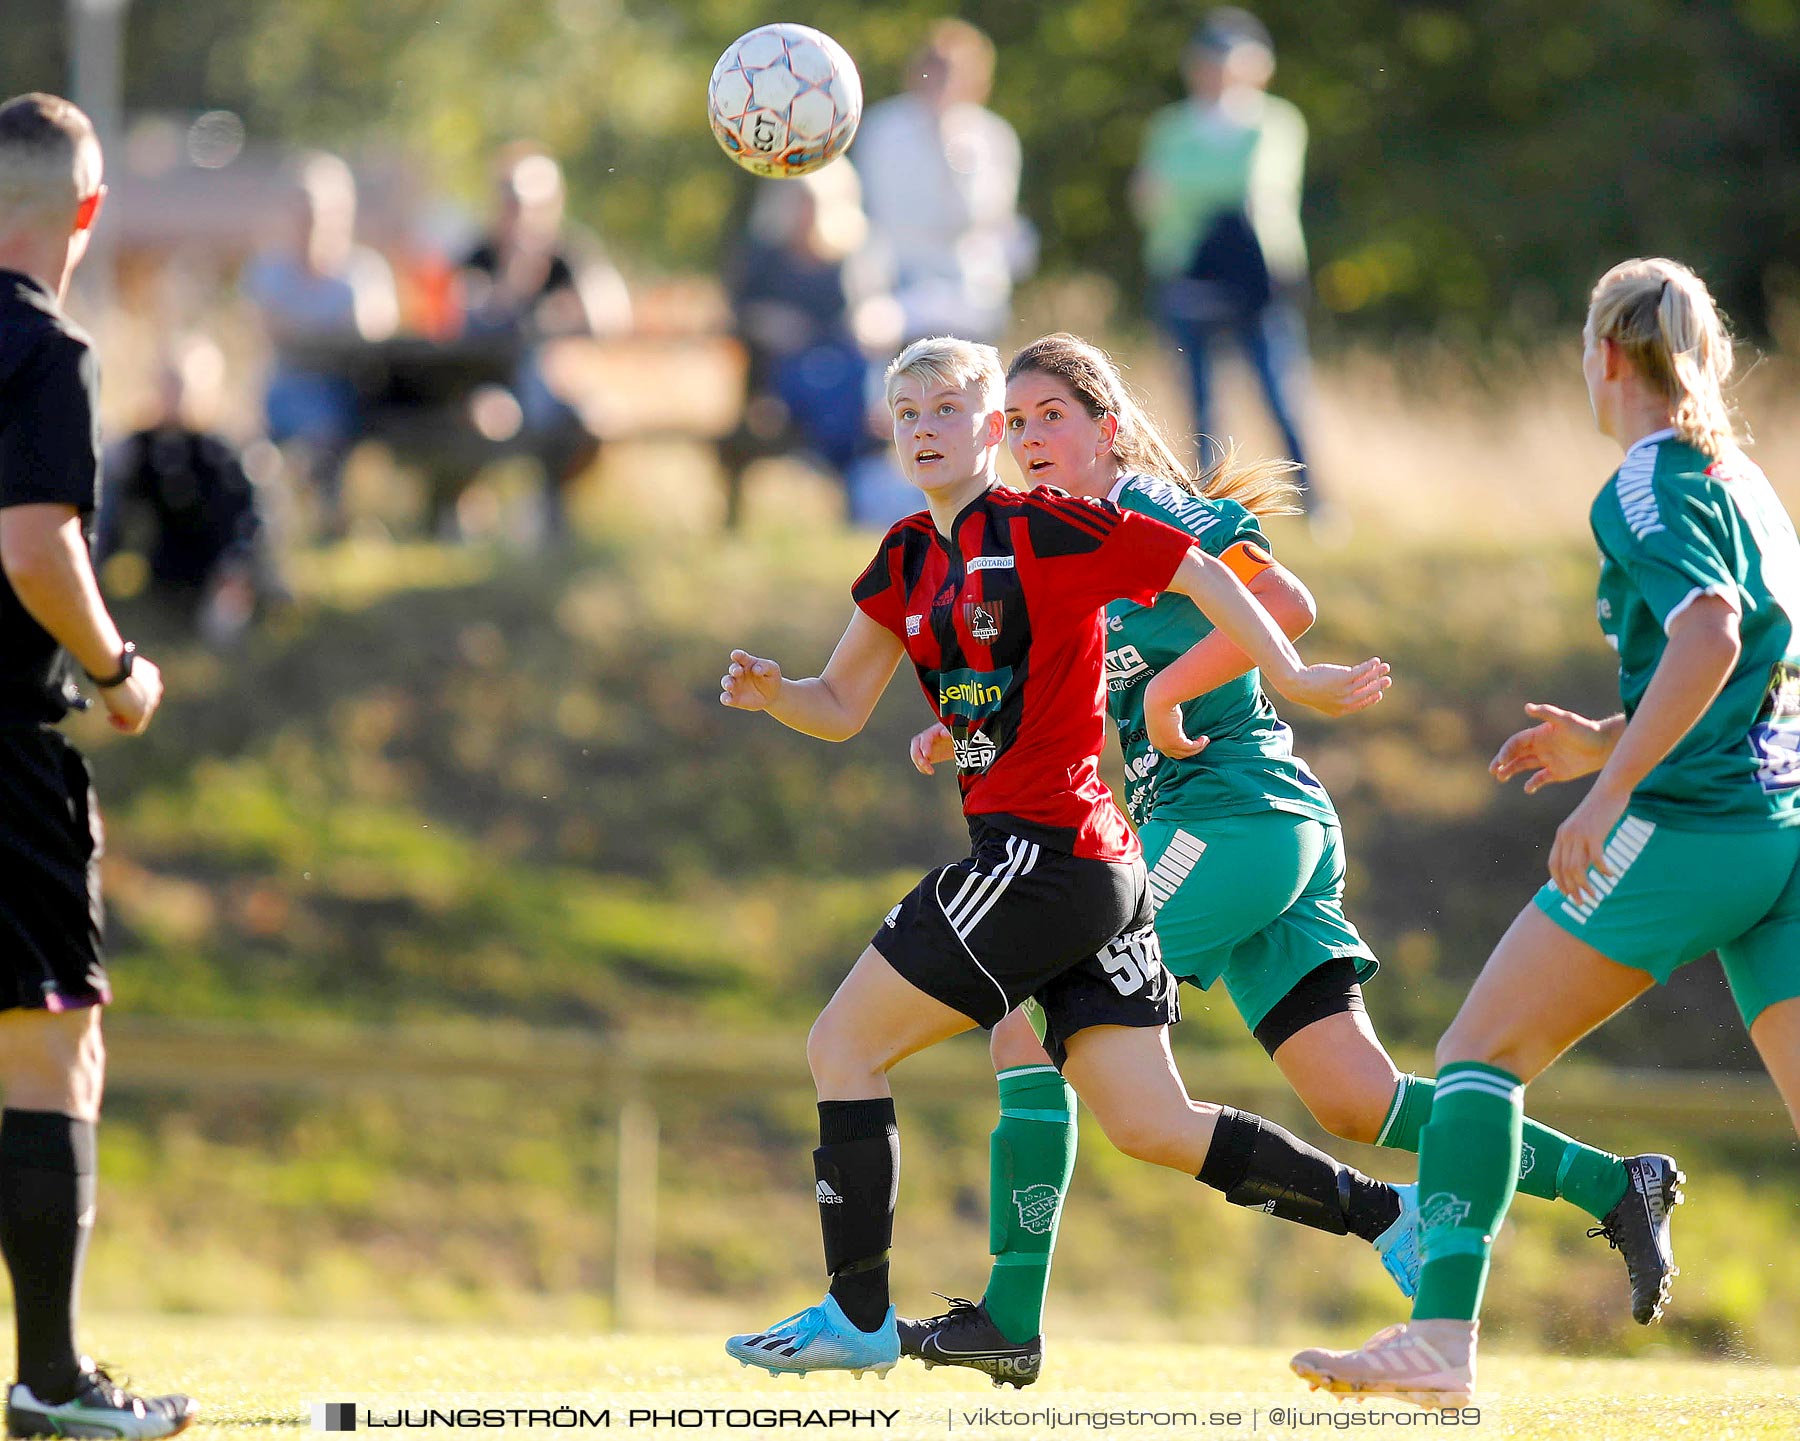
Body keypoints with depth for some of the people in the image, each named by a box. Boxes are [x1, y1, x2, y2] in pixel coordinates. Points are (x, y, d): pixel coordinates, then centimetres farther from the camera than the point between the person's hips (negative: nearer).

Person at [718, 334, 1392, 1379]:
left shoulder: (1041, 528, -8)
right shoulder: (910, 559, 16)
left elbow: (1197, 573, -8)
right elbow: (841, 709, 20)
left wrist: (1293, 678, -8)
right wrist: (772, 693, -1)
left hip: (1045, 850, -9)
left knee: (843, 1048, -3)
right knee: (1152, 1129, 6)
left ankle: (857, 1315, 2)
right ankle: (1391, 1214, 11)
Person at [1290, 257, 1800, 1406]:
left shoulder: (1648, 487, -6)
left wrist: (1608, 794, -24)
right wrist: (1609, 741, 31)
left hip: (1688, 826, -8)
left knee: (1482, 1054, 1)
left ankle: (1444, 1338, -9)